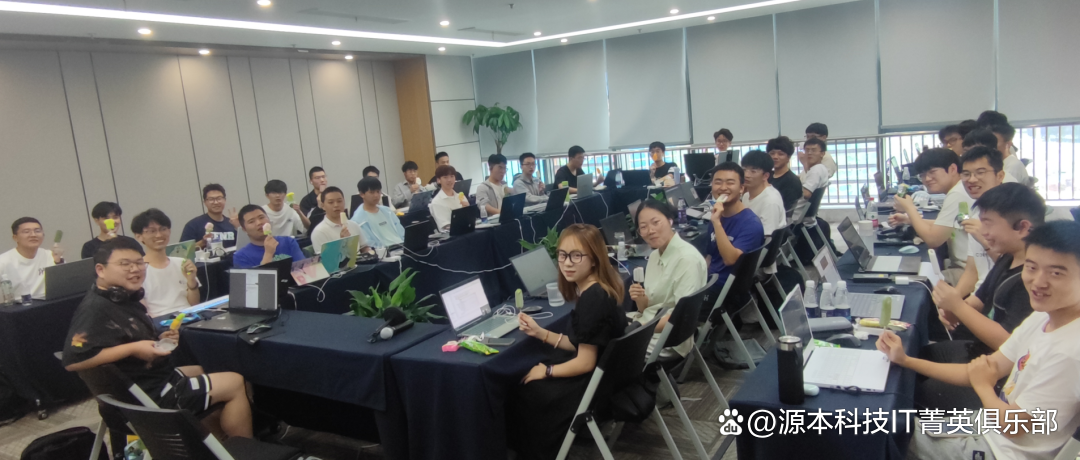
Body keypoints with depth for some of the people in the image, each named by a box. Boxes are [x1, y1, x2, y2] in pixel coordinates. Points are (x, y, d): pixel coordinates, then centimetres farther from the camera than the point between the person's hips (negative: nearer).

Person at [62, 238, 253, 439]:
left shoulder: (124, 299, 11)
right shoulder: (95, 309, -20)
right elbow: (72, 361, -30)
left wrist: (158, 341, 4)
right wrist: (133, 349, -29)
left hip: (158, 377, 11)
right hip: (149, 394, -11)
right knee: (235, 383, -7)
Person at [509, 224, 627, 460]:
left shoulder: (593, 299, -29)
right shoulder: (594, 290, 0)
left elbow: (585, 362, -25)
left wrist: (547, 371, -10)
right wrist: (540, 332, 1)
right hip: (605, 373, 9)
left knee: (524, 393, 11)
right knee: (523, 376, 21)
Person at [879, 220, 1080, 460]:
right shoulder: (1042, 318, -4)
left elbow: (1012, 425, -24)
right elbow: (991, 370, 3)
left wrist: (983, 386, -4)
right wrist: (904, 360, -4)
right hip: (994, 426, 7)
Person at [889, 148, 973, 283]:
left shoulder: (956, 195, -18)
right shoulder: (959, 191, 13)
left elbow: (933, 239, -19)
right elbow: (943, 226, 24)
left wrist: (910, 208, -8)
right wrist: (908, 219, 12)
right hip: (962, 266, 9)